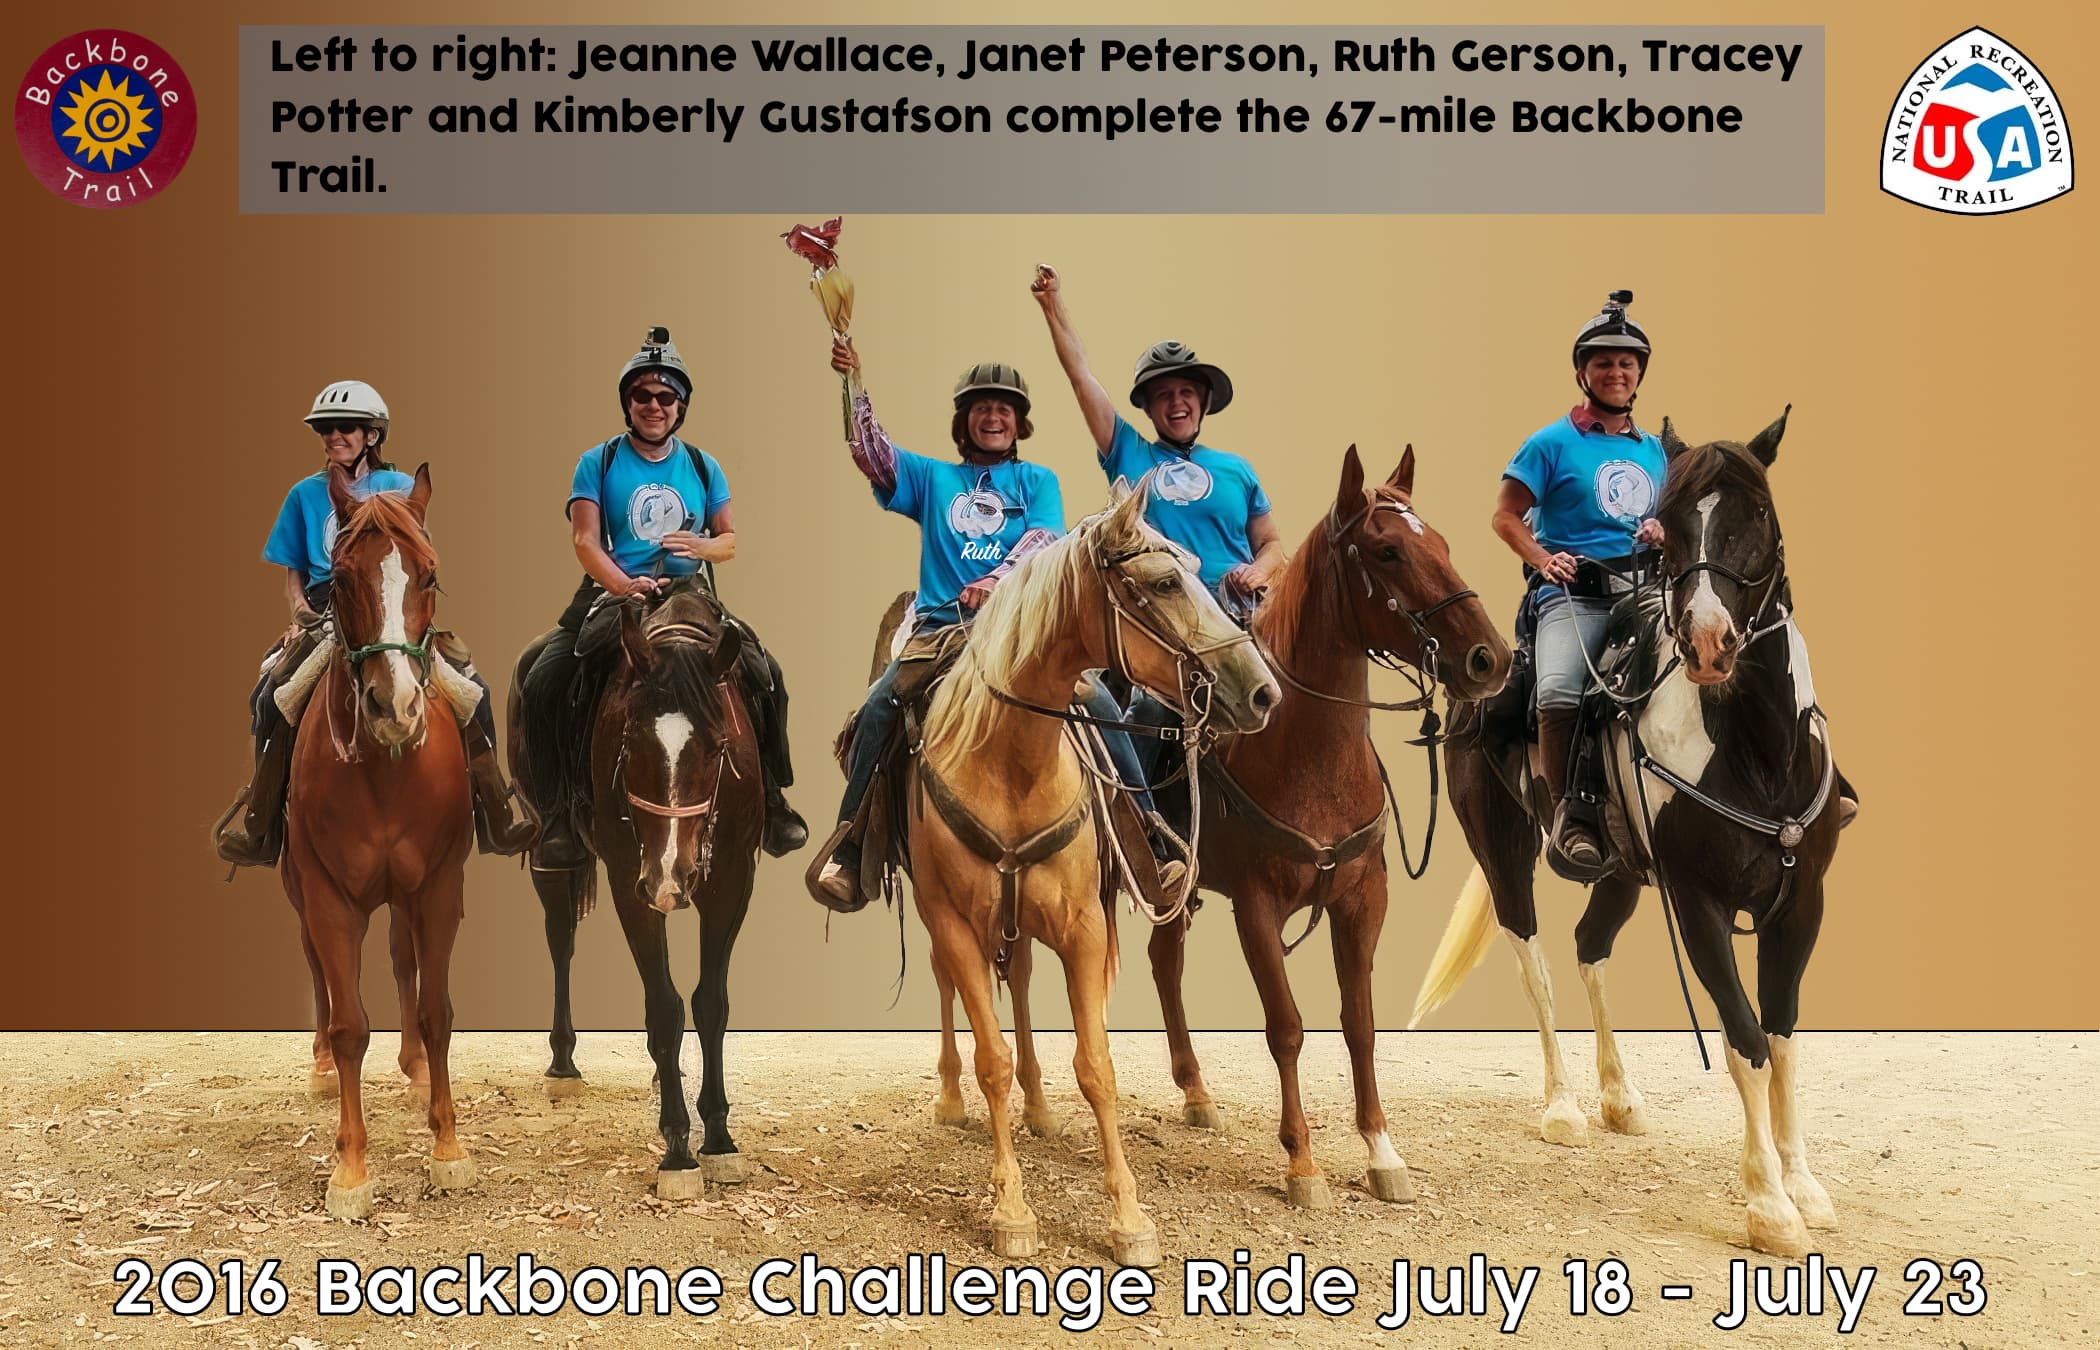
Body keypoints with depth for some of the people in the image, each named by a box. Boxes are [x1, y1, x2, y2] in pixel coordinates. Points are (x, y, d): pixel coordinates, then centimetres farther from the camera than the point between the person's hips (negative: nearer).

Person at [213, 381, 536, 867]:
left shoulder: (399, 487, 12)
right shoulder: (306, 494, 14)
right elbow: (293, 571, 17)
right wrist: (299, 608, -4)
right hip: (324, 611, 1)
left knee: (471, 686, -22)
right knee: (271, 691, -27)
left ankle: (496, 812, -11)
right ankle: (259, 818, -14)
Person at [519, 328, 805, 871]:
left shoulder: (702, 467, 11)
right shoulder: (598, 463, 2)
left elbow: (730, 539, 13)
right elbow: (585, 540, -8)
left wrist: (701, 546, -12)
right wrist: (623, 585, -27)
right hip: (611, 593, -1)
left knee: (764, 674, -15)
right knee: (545, 683, -22)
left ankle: (771, 801, 0)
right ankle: (562, 813, -10)